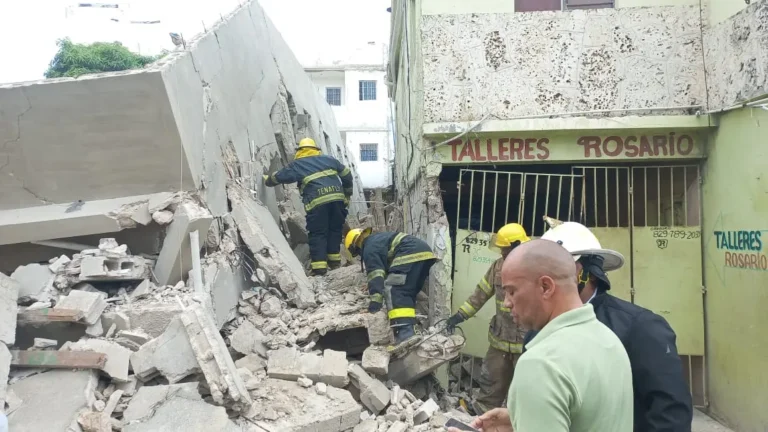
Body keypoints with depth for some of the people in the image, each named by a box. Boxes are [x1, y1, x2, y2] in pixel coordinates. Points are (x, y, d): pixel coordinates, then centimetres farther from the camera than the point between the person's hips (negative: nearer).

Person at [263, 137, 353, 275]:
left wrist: (267, 181, 40)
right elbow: (347, 175, 26)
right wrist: (347, 195, 34)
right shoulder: (328, 159, 24)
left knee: (317, 234, 2)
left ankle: (319, 266, -4)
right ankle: (334, 260, 20)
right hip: (337, 198, 4)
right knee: (335, 229, 18)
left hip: (317, 202, -3)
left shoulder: (296, 165, 13)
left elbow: (278, 177, 19)